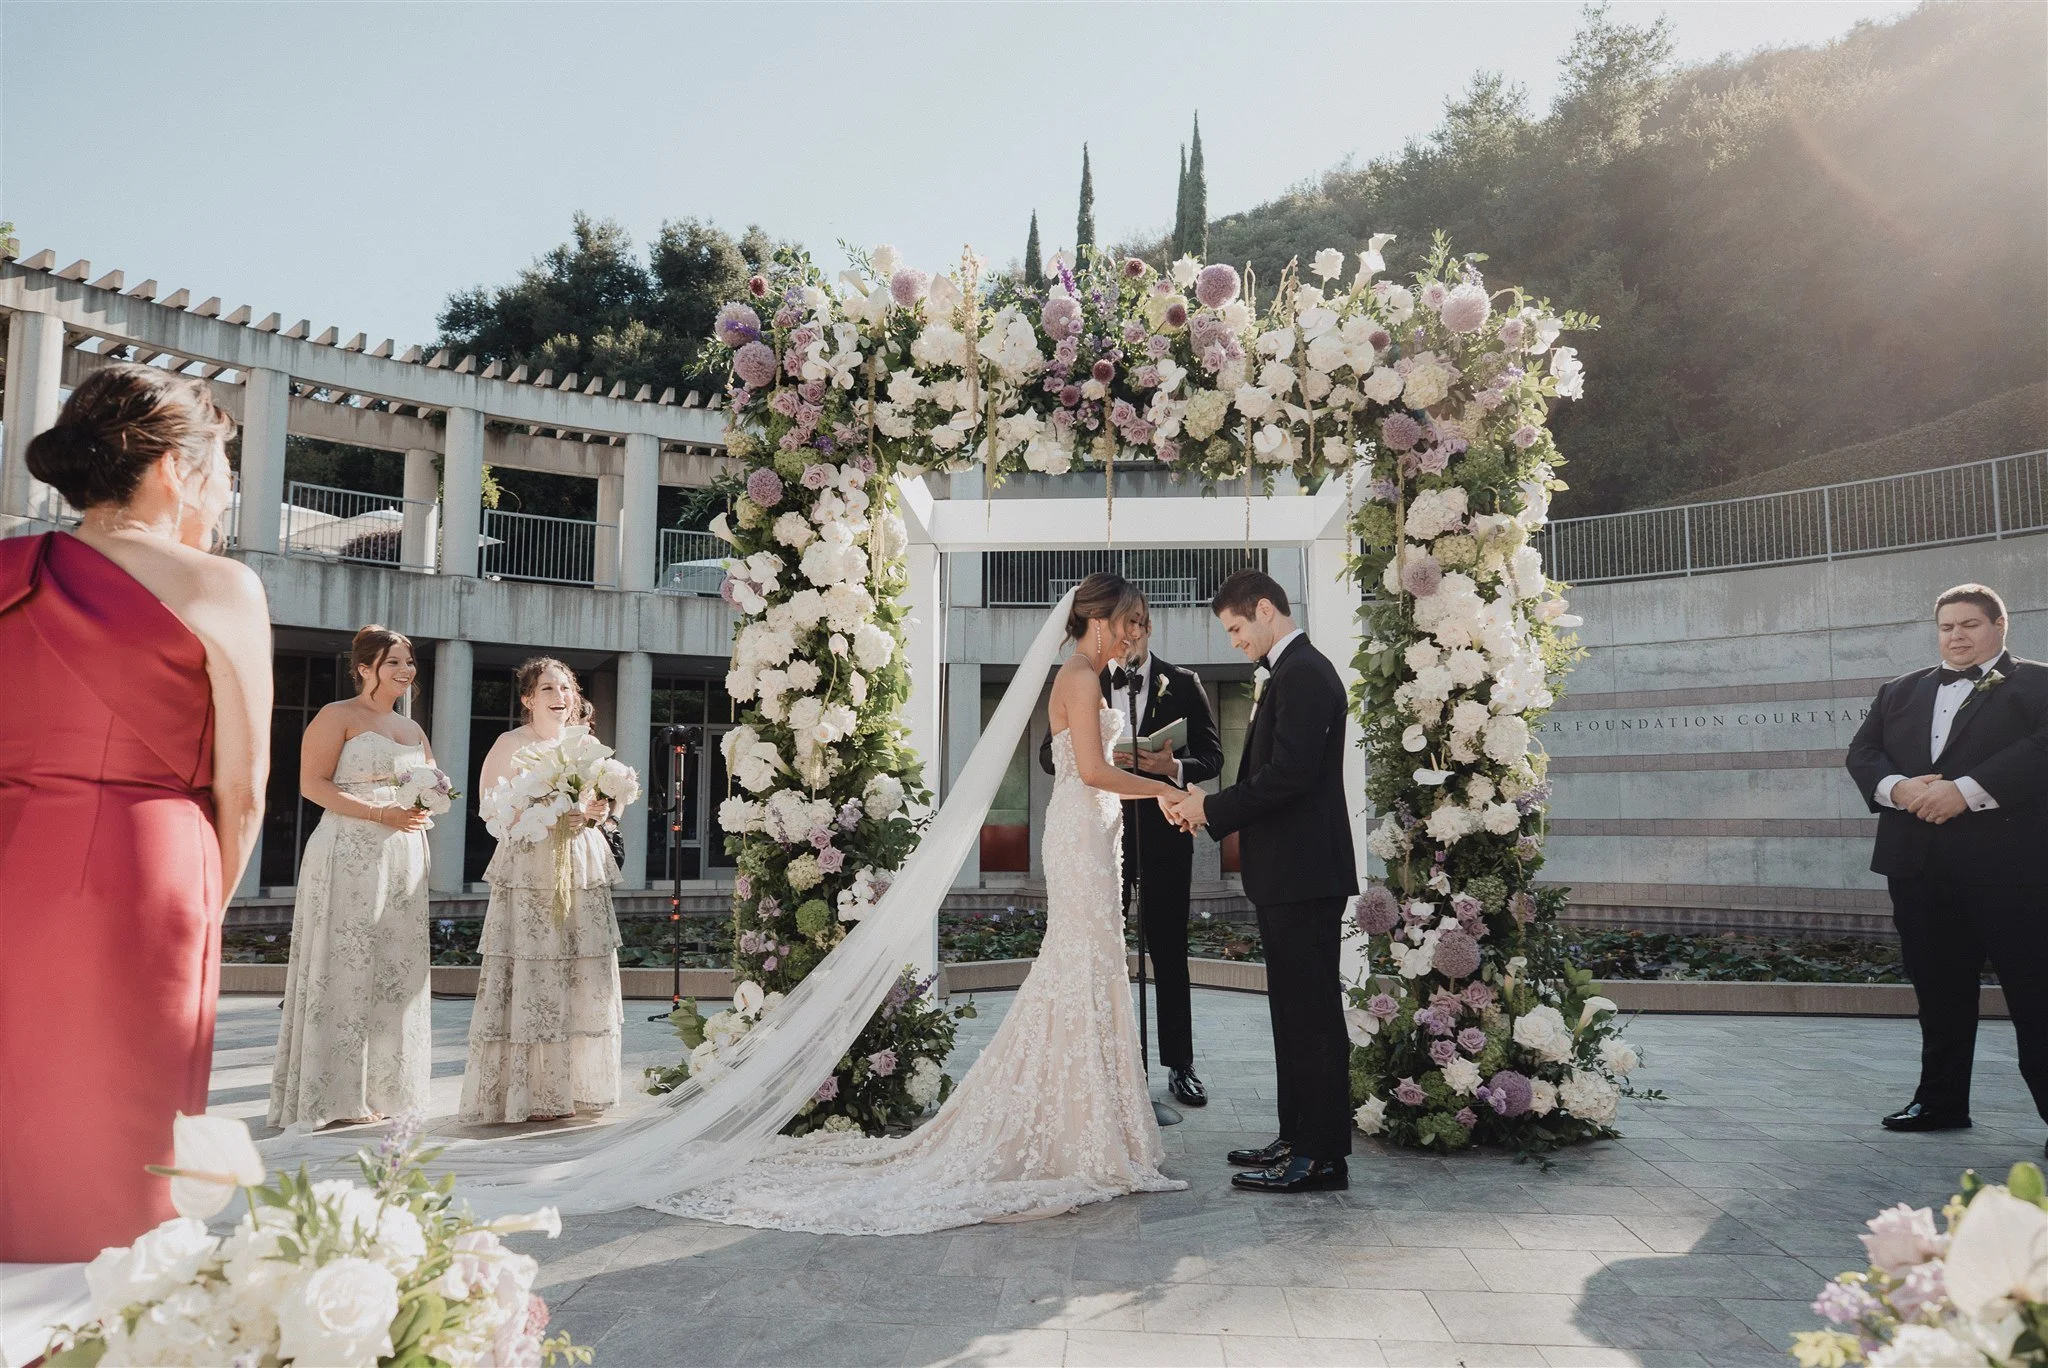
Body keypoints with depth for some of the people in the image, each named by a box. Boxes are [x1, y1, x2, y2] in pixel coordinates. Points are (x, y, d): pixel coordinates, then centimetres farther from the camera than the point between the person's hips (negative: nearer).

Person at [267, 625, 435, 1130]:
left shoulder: (412, 728, 19)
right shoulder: (337, 716, -2)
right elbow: (312, 783, -10)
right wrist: (381, 813, -18)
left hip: (404, 857, 7)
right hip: (350, 854, -7)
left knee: (395, 969, 6)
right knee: (346, 968, -6)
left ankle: (379, 1089, 13)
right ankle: (333, 1095, -1)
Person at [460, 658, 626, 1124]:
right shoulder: (510, 745, 0)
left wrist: (596, 813, -2)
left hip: (582, 871, 5)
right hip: (528, 872, -5)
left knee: (583, 977, 5)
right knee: (531, 978, -7)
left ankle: (575, 1086, 13)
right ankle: (528, 1094, -2)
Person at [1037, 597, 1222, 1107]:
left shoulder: (1183, 684, 6)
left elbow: (1212, 756, 4)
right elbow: (1049, 754, 4)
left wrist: (1175, 767, -17)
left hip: (1164, 830, -1)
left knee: (1170, 952, 6)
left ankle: (1179, 1067, 14)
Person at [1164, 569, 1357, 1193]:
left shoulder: (1305, 673, -15)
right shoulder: (1288, 673, 18)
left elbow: (1288, 776, -23)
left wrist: (1212, 808, -14)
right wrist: (1211, 806, 7)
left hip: (1304, 873, -11)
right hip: (1286, 873, 11)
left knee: (1312, 1012, -4)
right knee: (1293, 1009, 15)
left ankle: (1322, 1156, 3)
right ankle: (1297, 1140, 24)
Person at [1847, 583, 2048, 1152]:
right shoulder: (1900, 692, 18)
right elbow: (1862, 752, 10)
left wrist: (1966, 791, -22)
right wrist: (1896, 787, -11)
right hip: (1919, 865, 5)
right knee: (1938, 988, 11)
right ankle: (1941, 1101, 20)